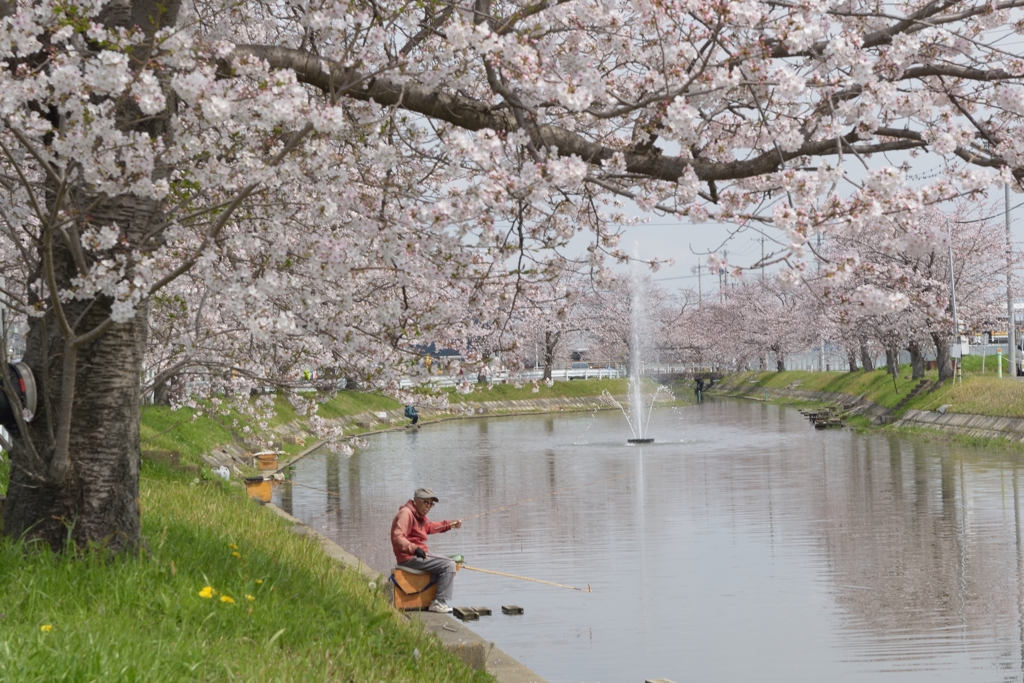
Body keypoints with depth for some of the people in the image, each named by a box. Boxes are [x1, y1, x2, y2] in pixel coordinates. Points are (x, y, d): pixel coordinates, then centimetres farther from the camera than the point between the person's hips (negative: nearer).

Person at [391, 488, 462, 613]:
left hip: (418, 554, 11)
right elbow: (397, 537, -27)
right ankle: (439, 603, -17)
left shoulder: (419, 515, 17)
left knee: (447, 563, 25)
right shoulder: (406, 513, -16)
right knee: (448, 564, -18)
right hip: (409, 558, -11)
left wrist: (450, 525, 29)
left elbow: (430, 527, 37)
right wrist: (414, 549, -41)